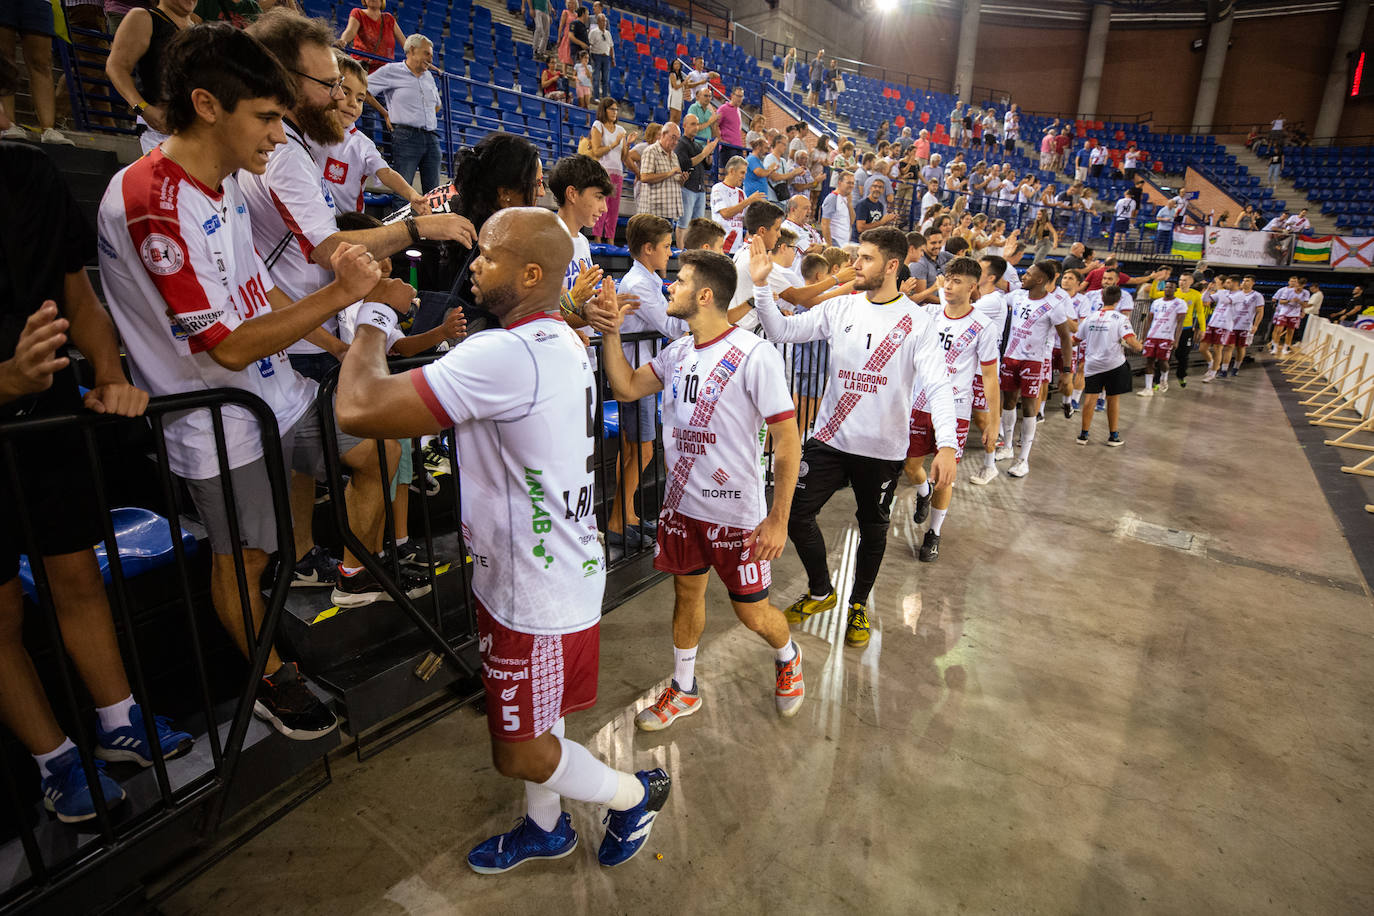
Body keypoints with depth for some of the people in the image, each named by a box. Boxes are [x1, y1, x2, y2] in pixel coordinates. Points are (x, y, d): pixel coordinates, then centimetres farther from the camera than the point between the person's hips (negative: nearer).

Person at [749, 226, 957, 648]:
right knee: (796, 514, 3)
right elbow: (782, 331, -3)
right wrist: (761, 285, -15)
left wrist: (947, 443, -31)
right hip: (829, 438, 3)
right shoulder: (840, 307, 0)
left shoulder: (917, 321, -9)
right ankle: (821, 591, 30)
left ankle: (858, 605, 38)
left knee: (873, 527, 13)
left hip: (884, 448, -2)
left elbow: (937, 385, -17)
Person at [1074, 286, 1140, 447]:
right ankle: (1113, 436, 15)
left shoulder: (1090, 317, 4)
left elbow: (1075, 340, 10)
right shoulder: (1120, 318, -8)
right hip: (1114, 364, -2)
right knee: (1113, 399, 8)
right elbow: (1131, 341, -18)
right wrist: (1139, 347, 3)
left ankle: (1083, 435, 12)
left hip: (1092, 365, 3)